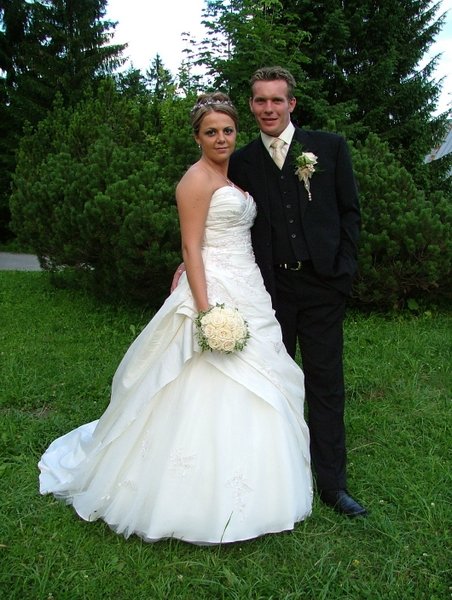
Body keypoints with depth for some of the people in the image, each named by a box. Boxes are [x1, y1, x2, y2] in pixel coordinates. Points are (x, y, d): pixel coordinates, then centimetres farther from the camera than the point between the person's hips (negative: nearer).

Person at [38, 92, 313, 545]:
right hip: (214, 292, -9)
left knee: (247, 397, 13)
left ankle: (235, 493, 28)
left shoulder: (232, 177, 18)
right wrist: (206, 310, -24)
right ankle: (204, 502, 10)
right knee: (209, 398, -6)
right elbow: (191, 248, -16)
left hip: (246, 294, 10)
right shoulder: (197, 179, -9)